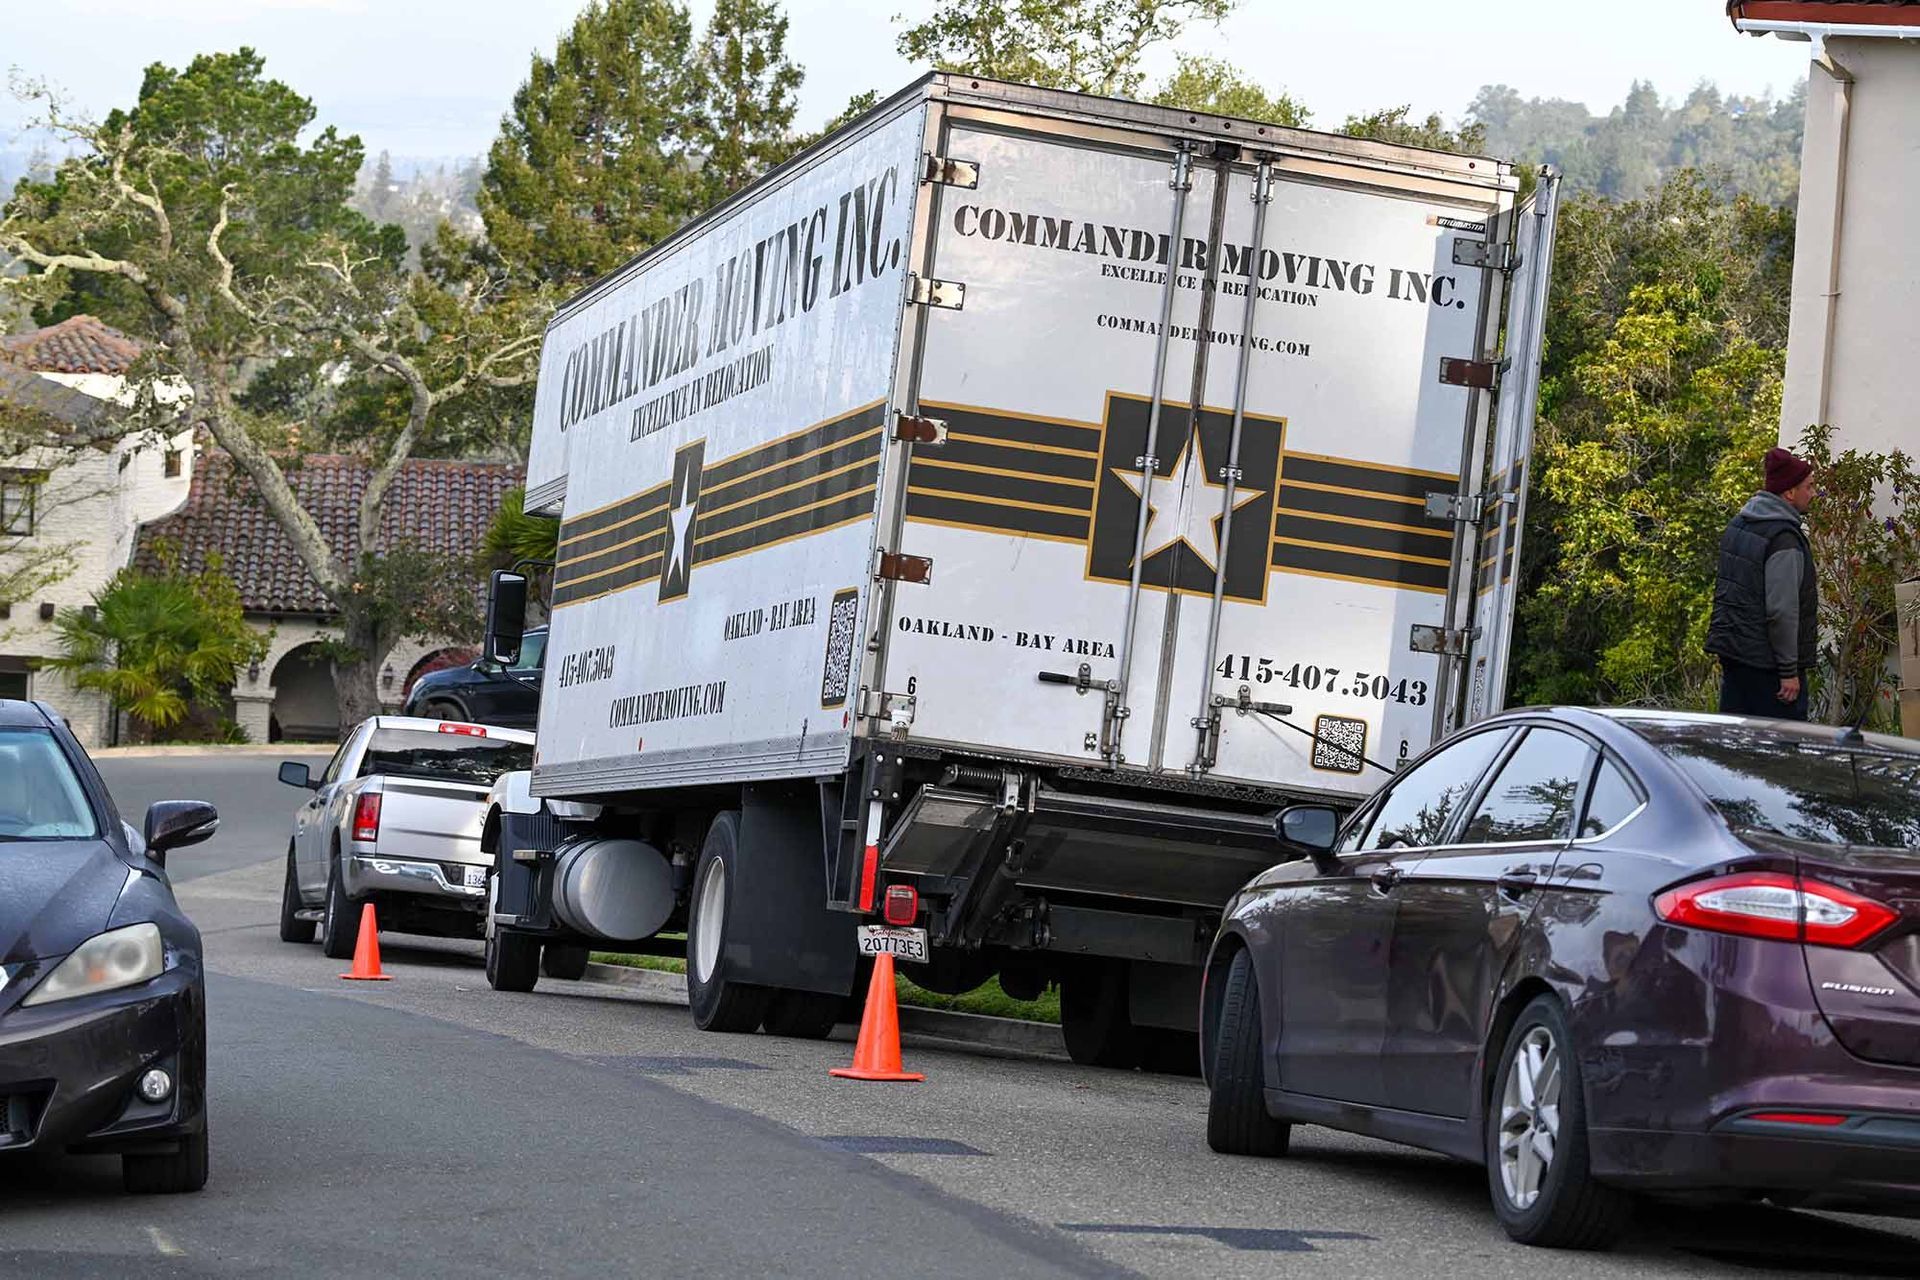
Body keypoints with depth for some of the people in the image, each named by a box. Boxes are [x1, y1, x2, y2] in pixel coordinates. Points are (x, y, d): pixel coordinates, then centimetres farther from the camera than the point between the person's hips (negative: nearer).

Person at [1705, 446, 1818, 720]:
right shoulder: (1784, 538, -17)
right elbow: (1781, 610, -20)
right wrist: (1789, 671, -16)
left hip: (1731, 647, 9)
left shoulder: (1738, 525, 12)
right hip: (1765, 661, -9)